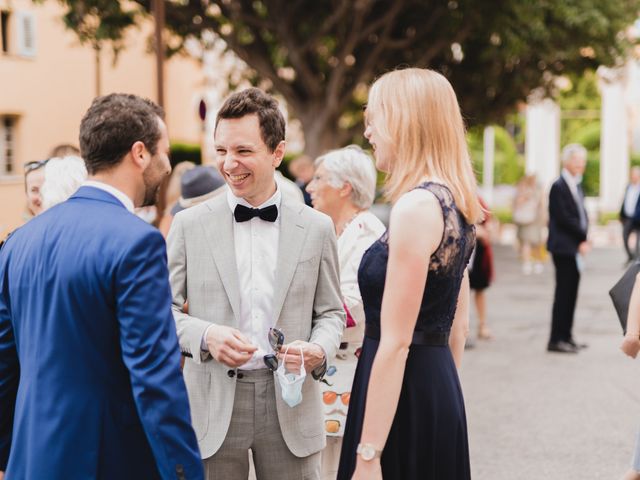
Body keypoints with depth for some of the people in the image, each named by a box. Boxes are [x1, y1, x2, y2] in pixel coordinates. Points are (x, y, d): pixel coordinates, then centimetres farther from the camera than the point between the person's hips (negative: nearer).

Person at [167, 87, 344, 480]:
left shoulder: (317, 228, 5)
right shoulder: (189, 225, 2)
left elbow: (331, 312, 10)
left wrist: (319, 350, -11)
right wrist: (205, 336, -15)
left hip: (290, 406, 1)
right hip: (213, 407, 0)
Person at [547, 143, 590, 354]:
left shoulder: (577, 186, 17)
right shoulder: (559, 186, -12)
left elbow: (581, 215, 16)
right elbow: (563, 218, -17)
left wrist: (583, 240, 0)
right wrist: (583, 238, -9)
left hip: (576, 247, 9)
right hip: (563, 247, -9)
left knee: (570, 293, 11)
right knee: (563, 292, -6)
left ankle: (566, 336, 17)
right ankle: (556, 340, -2)